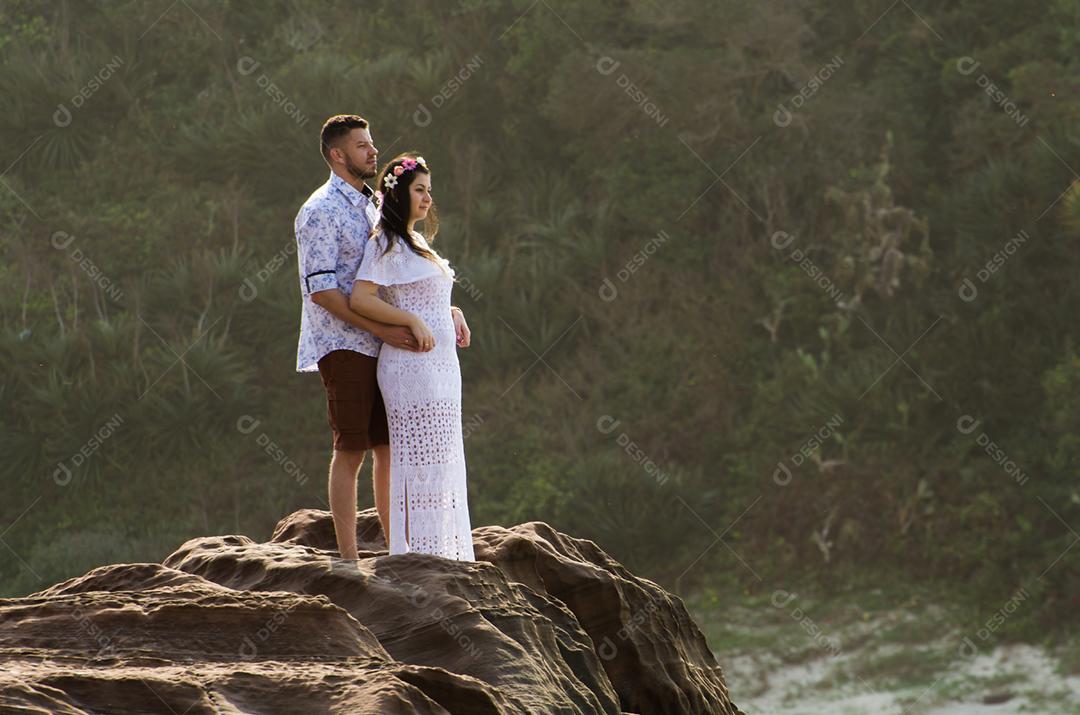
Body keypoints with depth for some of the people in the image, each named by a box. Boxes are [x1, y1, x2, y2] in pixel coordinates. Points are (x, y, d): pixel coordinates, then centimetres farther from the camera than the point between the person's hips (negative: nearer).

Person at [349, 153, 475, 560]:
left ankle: (441, 553, 12)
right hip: (412, 369, -9)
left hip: (440, 366, 9)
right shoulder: (385, 244, -8)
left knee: (444, 460, 9)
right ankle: (418, 551, -8)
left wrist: (453, 315, 10)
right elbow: (360, 299, -18)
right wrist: (412, 322, -21)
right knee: (421, 461, -10)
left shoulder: (416, 243, 19)